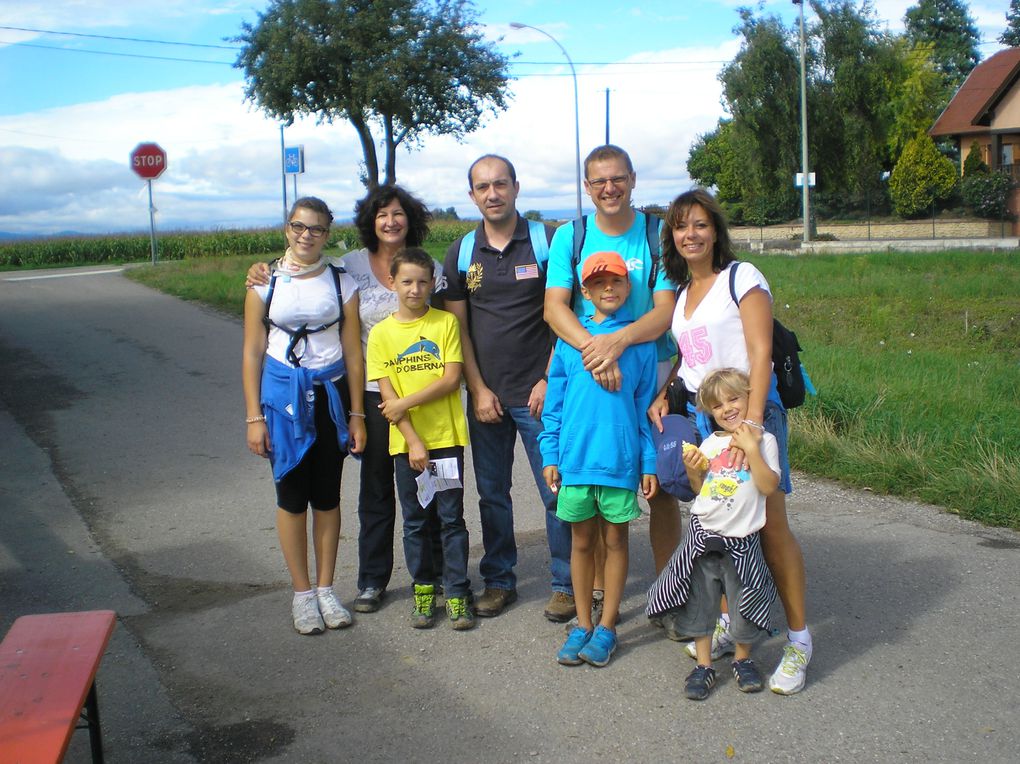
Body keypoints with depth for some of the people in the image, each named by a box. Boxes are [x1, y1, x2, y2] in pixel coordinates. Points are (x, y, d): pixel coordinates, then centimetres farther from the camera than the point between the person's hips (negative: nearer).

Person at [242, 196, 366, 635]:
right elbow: (252, 352, 0)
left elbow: (353, 352, 4)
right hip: (283, 394, -1)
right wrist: (254, 416, -4)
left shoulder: (341, 283, 3)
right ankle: (302, 594, 15)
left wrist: (356, 414, 2)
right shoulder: (266, 282, 0)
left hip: (330, 393, 1)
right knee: (292, 495, 3)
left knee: (327, 496, 7)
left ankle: (326, 589, 20)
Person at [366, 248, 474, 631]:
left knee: (451, 518, 3)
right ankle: (423, 589, 22)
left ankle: (457, 593, 12)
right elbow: (387, 394, -3)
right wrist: (413, 441, -10)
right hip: (406, 442, 1)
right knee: (415, 521, 10)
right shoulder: (381, 333, 1)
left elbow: (452, 379, -8)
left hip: (447, 436, -1)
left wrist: (404, 403, -13)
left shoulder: (446, 323, -1)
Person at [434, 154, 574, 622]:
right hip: (485, 395, 3)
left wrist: (549, 380, -8)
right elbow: (457, 326, 6)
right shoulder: (462, 253, 6)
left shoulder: (545, 242, -2)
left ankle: (564, 583, 14)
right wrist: (478, 389, -1)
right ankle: (498, 580, 25)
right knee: (492, 494, 11)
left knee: (555, 490, 0)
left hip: (538, 393, -3)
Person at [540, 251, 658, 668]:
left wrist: (649, 463, 0)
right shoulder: (569, 338, 4)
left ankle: (606, 627, 20)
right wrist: (550, 455, 2)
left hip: (620, 459, -1)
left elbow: (646, 406, 3)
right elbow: (555, 401, 7)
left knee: (615, 540, 9)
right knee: (581, 541, 11)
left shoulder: (639, 340, 1)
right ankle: (582, 625, 23)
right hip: (575, 458, 1)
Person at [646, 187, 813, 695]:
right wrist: (662, 397, 6)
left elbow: (760, 352, -13)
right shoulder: (681, 292, 17)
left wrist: (751, 419, -24)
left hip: (749, 410, -6)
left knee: (770, 526, -9)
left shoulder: (741, 277, -4)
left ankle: (799, 639, 2)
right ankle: (728, 626, 20)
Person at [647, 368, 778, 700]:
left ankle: (742, 660, 29)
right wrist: (692, 471, -4)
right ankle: (703, 665, 19)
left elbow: (768, 486, -15)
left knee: (744, 604, 7)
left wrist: (751, 449, -19)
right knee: (699, 603, 7)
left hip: (740, 540, -4)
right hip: (702, 535, 4)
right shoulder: (710, 443, 8)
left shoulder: (763, 440, -4)